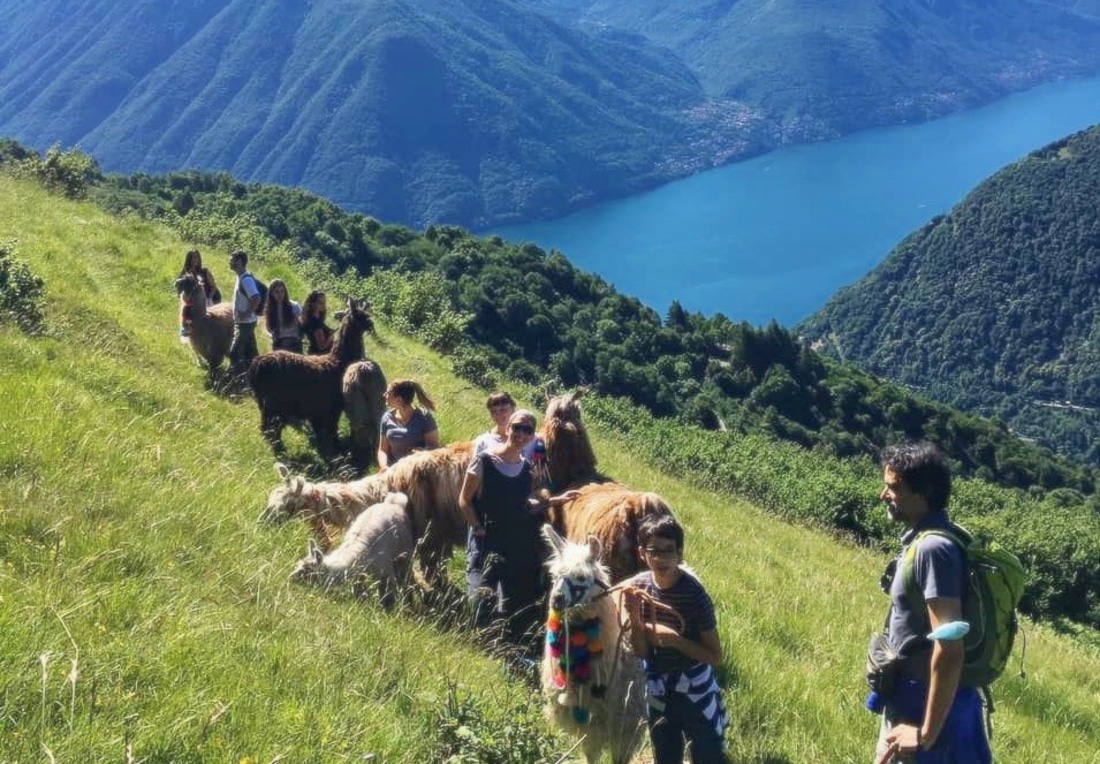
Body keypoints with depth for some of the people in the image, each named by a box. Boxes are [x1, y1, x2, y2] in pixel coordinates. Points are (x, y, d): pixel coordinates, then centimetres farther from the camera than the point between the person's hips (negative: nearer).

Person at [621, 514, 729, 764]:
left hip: (695, 690, -5)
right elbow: (640, 652, -6)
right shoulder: (637, 587, -9)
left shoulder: (694, 594, -22)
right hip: (657, 690, 5)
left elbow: (715, 656, -16)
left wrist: (674, 639, -27)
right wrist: (634, 615, -22)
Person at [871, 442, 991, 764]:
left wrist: (927, 733, -24)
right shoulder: (923, 541, 8)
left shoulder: (933, 549, -22)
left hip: (927, 709, -9)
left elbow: (949, 650, -27)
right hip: (910, 702, 9)